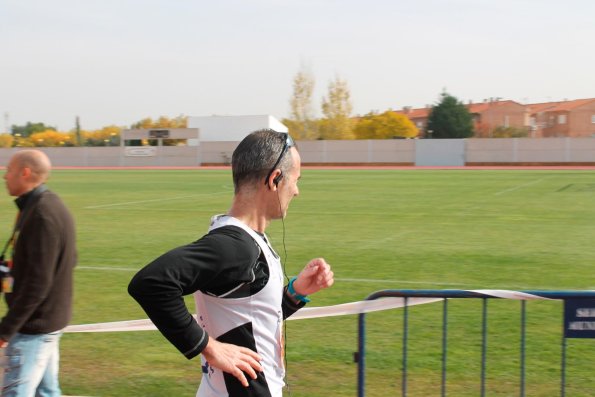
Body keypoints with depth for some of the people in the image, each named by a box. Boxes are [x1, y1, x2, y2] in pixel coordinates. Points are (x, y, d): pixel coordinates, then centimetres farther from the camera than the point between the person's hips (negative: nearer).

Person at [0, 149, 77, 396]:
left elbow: (37, 282, -24)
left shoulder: (41, 215, -21)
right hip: (48, 320, 10)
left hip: (35, 325, -10)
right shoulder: (51, 206, 9)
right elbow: (64, 261, 17)